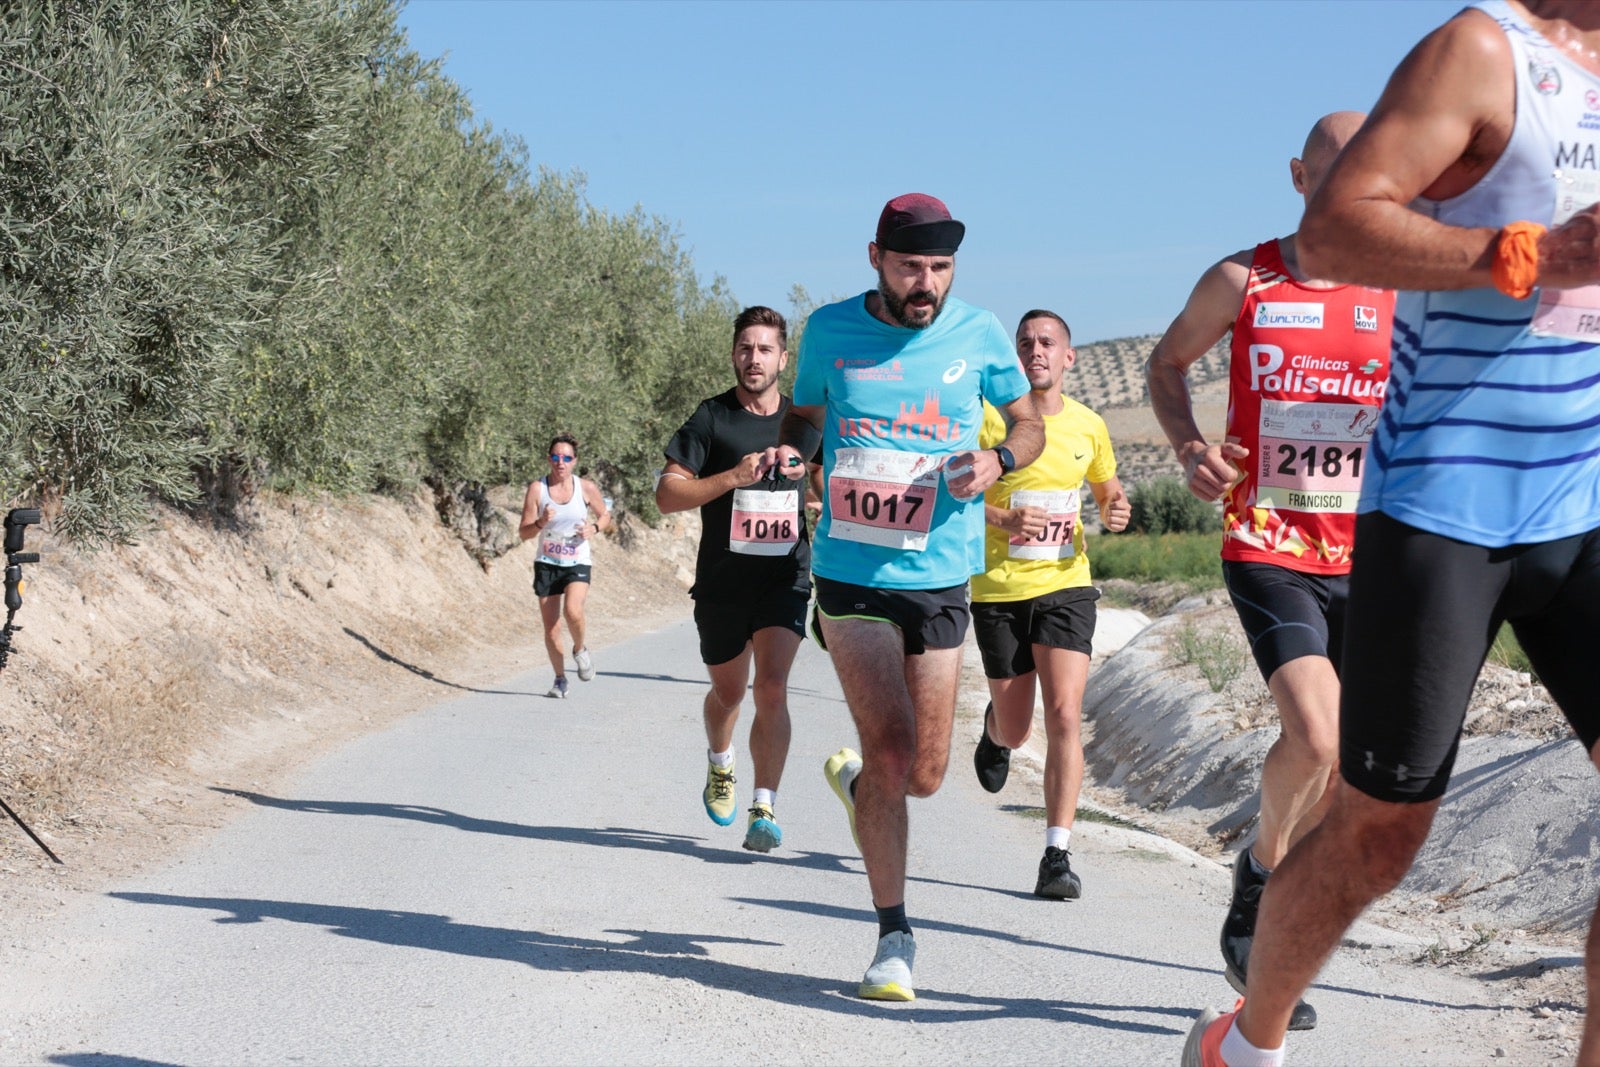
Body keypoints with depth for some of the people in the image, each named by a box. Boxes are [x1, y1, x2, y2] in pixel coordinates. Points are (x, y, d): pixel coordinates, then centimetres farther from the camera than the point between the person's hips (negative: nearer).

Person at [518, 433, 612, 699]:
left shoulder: (587, 488, -4)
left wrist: (595, 528, -9)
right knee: (550, 628, 3)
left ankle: (580, 650, 4)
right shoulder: (537, 489, -6)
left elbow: (605, 515, 13)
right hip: (547, 564, 1)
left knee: (572, 611, -27)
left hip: (577, 563, -1)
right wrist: (541, 523, -25)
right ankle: (560, 679, 23)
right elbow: (523, 533, -4)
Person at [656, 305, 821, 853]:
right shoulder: (710, 419, -2)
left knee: (772, 687, -18)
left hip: (785, 576, 0)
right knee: (728, 691, 17)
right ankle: (719, 765, 49)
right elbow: (667, 495, -9)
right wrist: (733, 477, -20)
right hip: (722, 580, 0)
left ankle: (764, 810, -16)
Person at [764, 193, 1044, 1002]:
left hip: (938, 578, 2)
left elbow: (1028, 423, 13)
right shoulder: (831, 330, 0)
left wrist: (998, 460, -10)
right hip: (850, 571, -1)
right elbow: (804, 413, 16)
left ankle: (852, 780, 43)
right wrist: (787, 450, -7)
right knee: (890, 751, -12)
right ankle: (893, 936, 2)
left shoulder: (978, 334, 0)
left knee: (922, 774, 6)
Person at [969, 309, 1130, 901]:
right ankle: (994, 726, 48)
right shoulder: (989, 417, -5)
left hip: (1066, 585, 1)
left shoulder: (1088, 425, 6)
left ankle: (1057, 856, -10)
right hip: (998, 587, -1)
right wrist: (1002, 519, -21)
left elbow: (1108, 488, 22)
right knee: (1015, 730, 8)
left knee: (1064, 714, -15)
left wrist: (1117, 510, -1)